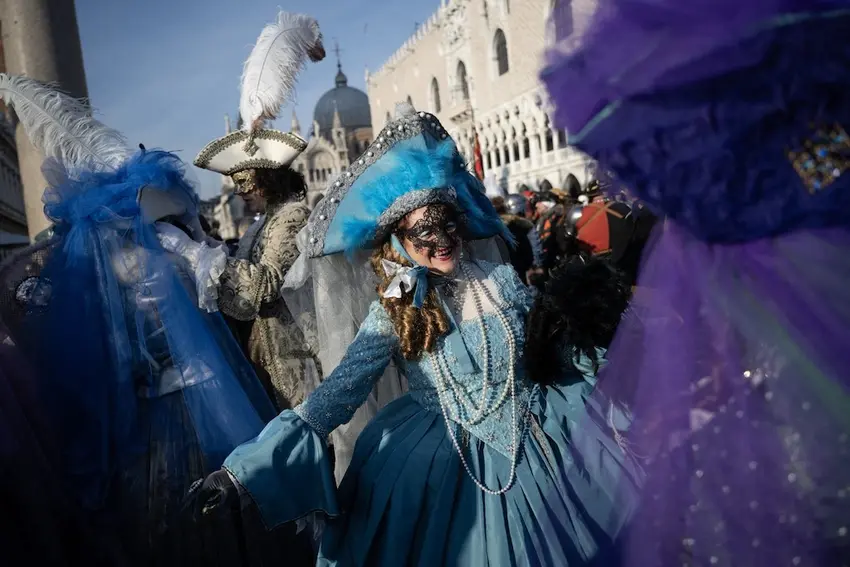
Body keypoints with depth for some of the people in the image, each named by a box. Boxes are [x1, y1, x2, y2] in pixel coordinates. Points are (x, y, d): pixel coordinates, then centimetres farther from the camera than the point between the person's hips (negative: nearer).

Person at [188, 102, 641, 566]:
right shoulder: (393, 311, -12)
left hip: (534, 444, 2)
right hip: (445, 458, -2)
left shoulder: (502, 280, -7)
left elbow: (559, 349, 6)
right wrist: (249, 472, -28)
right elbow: (339, 391, -20)